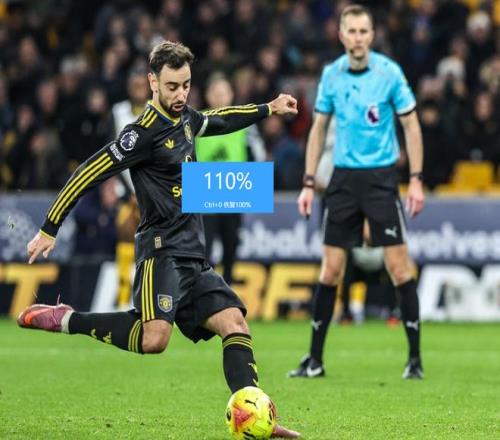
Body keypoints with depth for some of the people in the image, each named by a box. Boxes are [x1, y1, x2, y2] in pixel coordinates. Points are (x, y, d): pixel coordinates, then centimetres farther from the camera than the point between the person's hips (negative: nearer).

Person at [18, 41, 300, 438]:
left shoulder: (185, 119, 14)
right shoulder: (144, 133, -12)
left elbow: (217, 122, 39)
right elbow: (89, 173, -12)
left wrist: (268, 109, 43)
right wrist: (49, 229, -12)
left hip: (193, 256, 9)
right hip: (163, 251, -9)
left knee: (234, 322, -4)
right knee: (154, 338, -26)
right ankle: (65, 320, -10)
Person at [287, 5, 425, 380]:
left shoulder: (389, 72, -7)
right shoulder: (331, 75, 3)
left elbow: (411, 125, -2)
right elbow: (319, 128, 11)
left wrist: (416, 180, -9)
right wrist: (309, 183, 7)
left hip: (381, 176, -3)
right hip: (344, 177, 3)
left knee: (399, 266, -6)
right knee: (331, 269, 2)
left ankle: (415, 358, 1)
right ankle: (315, 359, 10)